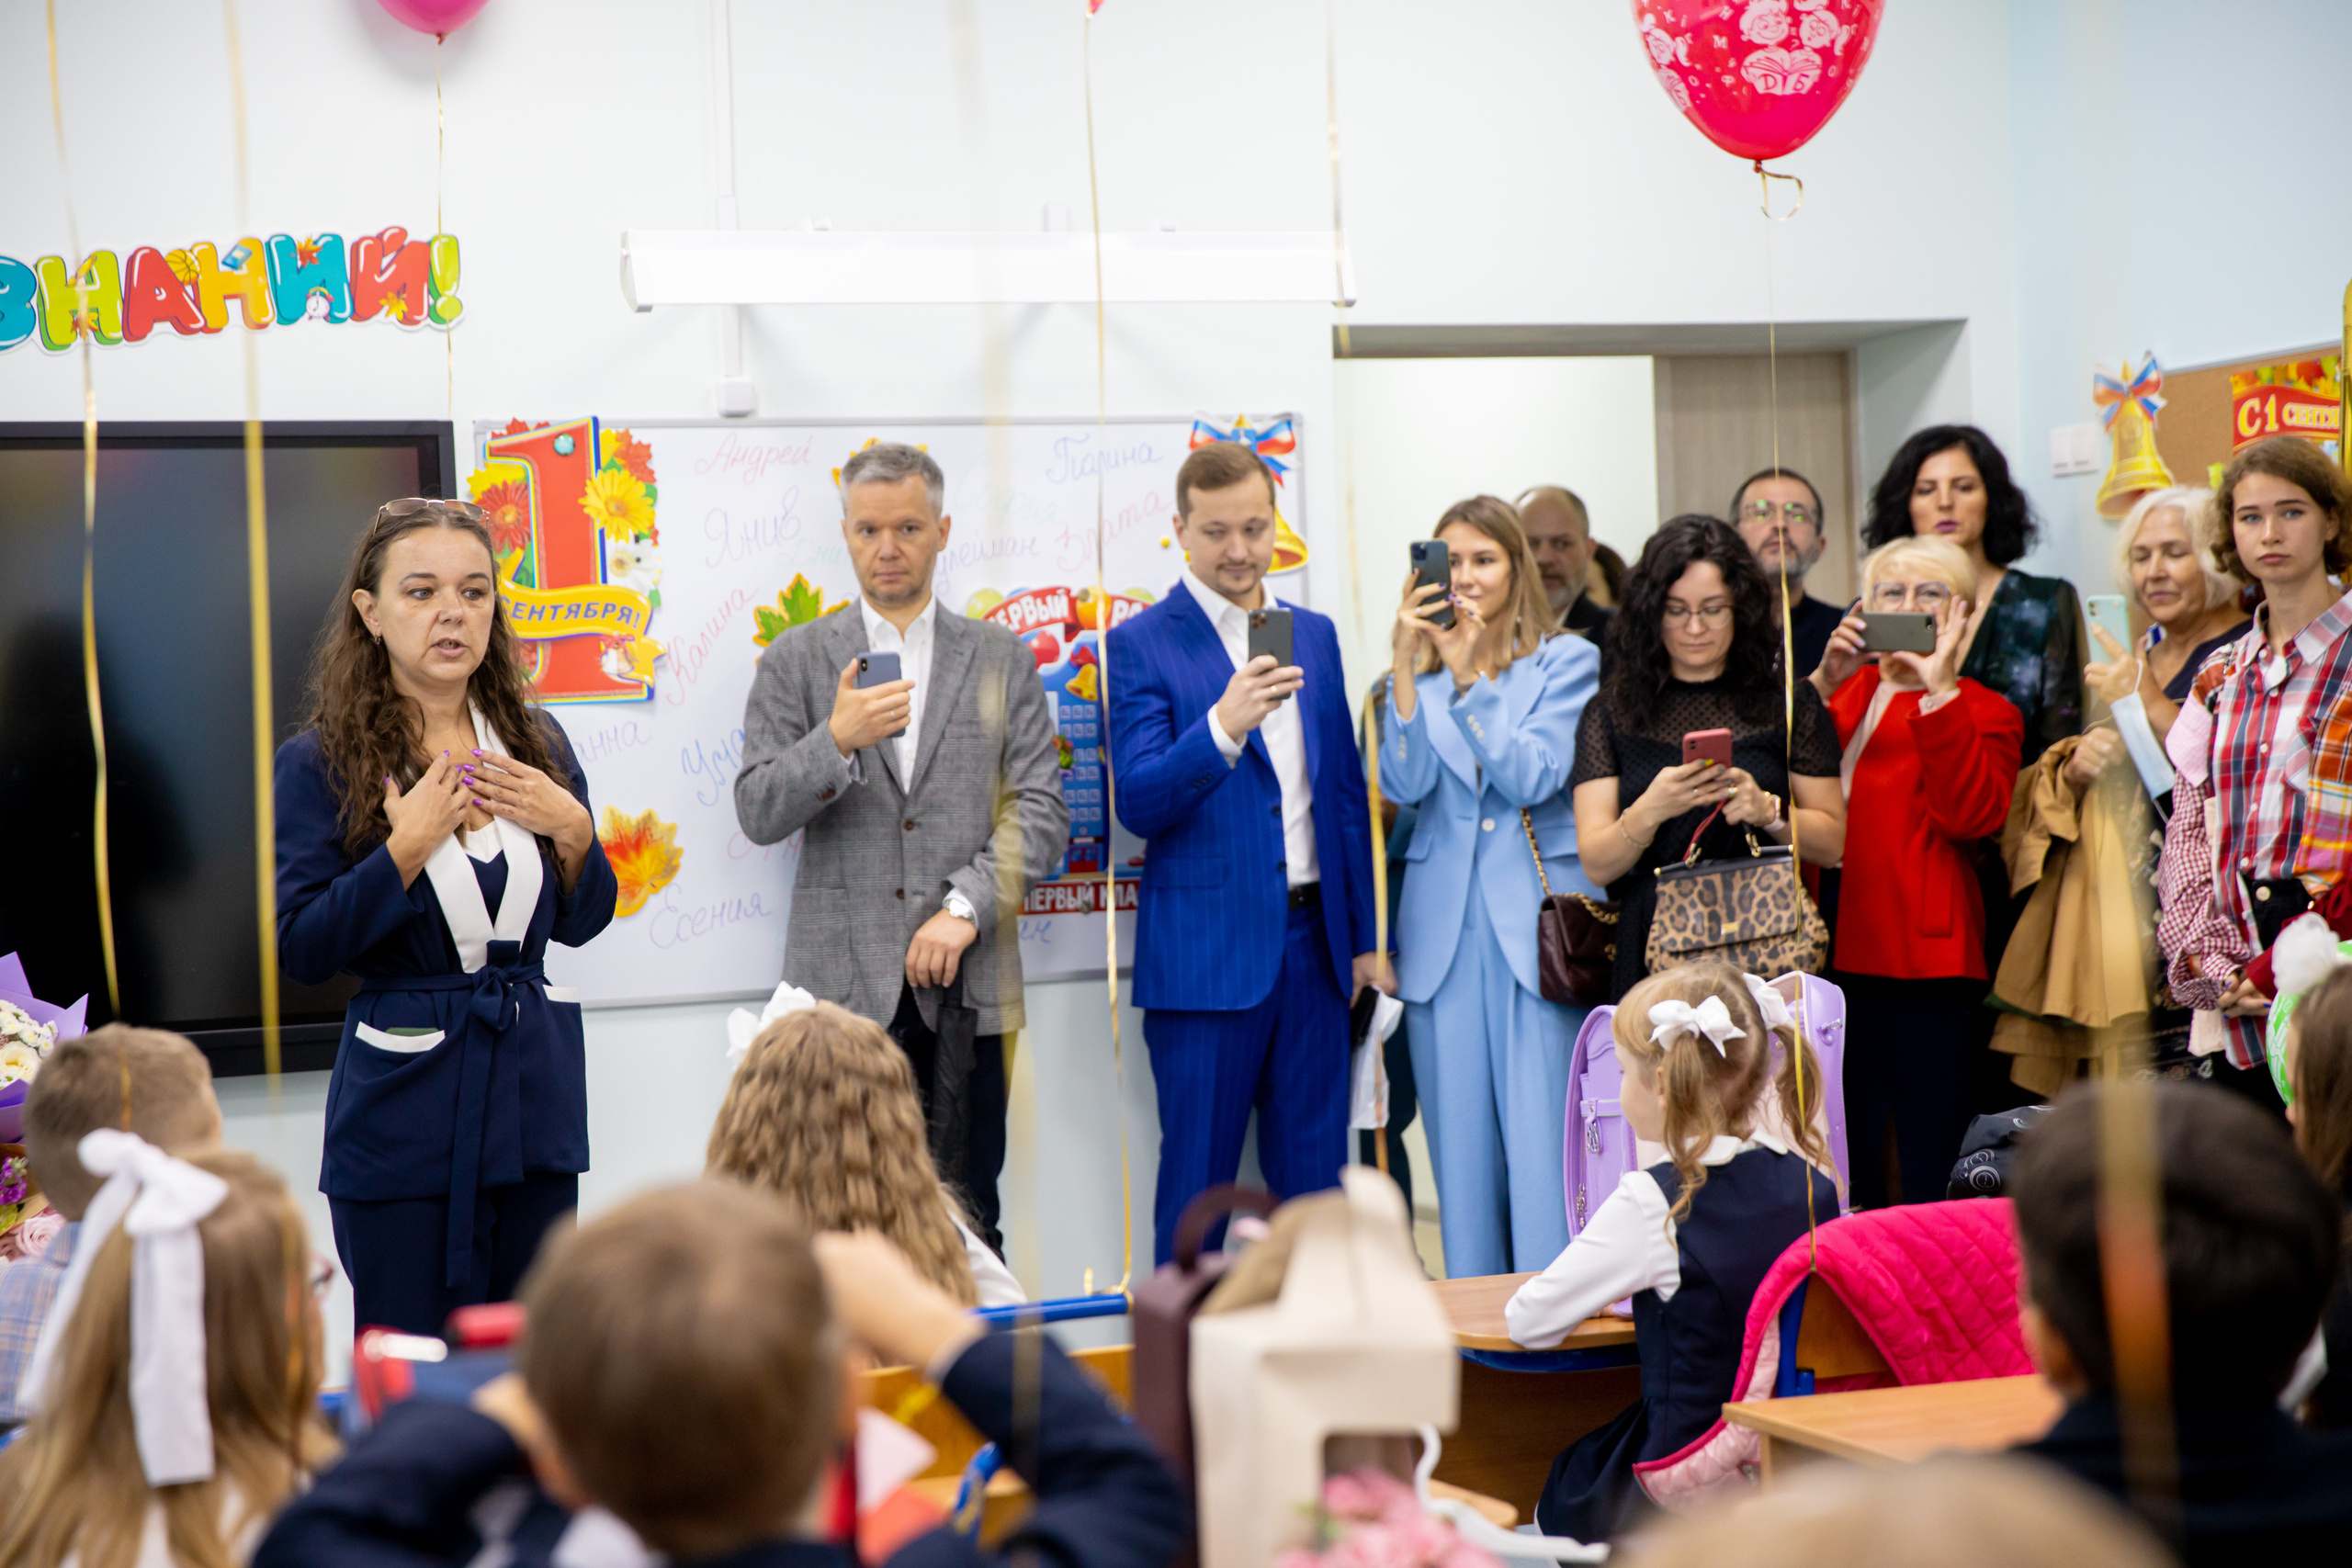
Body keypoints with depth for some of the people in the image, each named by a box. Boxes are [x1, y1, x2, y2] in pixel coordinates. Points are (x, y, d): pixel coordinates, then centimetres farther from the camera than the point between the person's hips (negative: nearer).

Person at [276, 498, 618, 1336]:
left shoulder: (538, 744, 7)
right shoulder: (320, 763, -4)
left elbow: (582, 924, 12)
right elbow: (301, 951, -10)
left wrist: (572, 832, -7)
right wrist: (406, 849, -19)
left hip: (535, 1085, 4)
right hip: (403, 1103, -4)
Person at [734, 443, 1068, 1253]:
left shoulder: (1000, 657, 11)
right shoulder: (794, 661, 9)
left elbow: (1042, 808, 5)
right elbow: (757, 814, 2)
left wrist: (966, 906, -8)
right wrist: (837, 742, -16)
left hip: (964, 983, 1)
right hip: (843, 983, -1)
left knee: (965, 1221, 1)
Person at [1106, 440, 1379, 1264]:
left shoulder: (1313, 634, 13)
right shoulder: (1141, 645, -4)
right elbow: (1138, 804, -13)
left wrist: (1364, 937, 14)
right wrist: (1223, 725, -29)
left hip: (1313, 942, 5)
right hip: (1206, 949, -5)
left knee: (1314, 1179, 9)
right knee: (1197, 1182, 1)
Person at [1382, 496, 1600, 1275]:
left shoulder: (1566, 662, 4)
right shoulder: (1420, 672, 12)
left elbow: (1533, 777, -8)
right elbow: (1404, 785, -3)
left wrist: (1469, 671, -14)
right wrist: (1409, 664, -11)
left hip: (1539, 925, -3)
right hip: (1445, 933, 3)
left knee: (1546, 1144, -7)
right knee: (1462, 1147, 6)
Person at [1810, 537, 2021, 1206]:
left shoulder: (1983, 712, 10)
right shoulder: (1846, 695, 22)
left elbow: (1973, 814, -11)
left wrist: (1938, 689, -12)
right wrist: (1824, 682, -6)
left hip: (1926, 957, -4)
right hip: (1840, 951, 4)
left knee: (1931, 1170, -6)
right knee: (1848, 1171, 5)